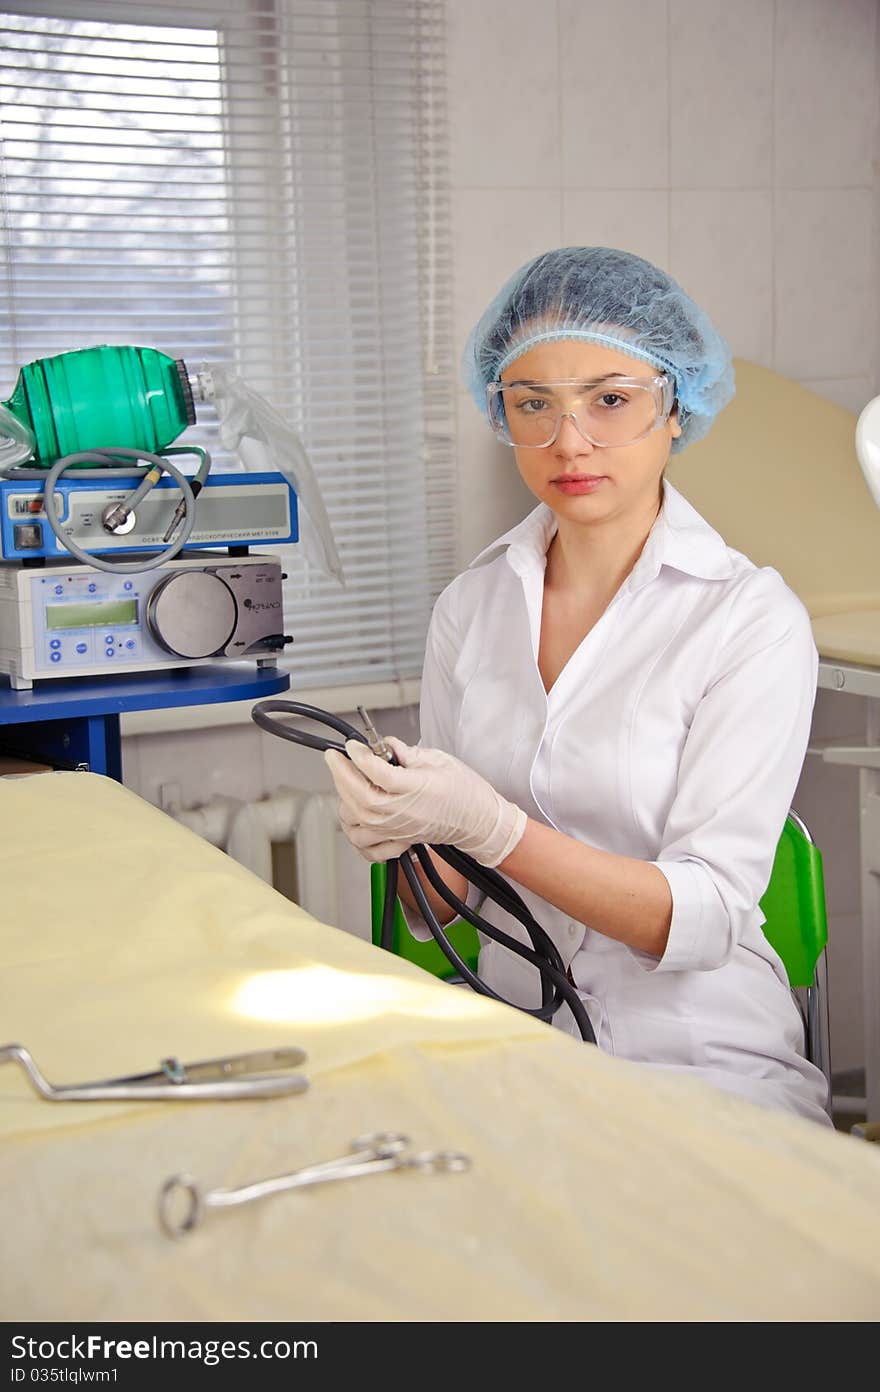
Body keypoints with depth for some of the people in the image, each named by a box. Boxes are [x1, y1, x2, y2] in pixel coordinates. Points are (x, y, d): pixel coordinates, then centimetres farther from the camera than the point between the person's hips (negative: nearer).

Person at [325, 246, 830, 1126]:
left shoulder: (751, 617, -9)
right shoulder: (471, 606, 5)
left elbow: (703, 916, -15)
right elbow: (443, 905, 8)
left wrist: (490, 827, -26)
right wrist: (399, 833, -15)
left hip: (704, 1062, -4)